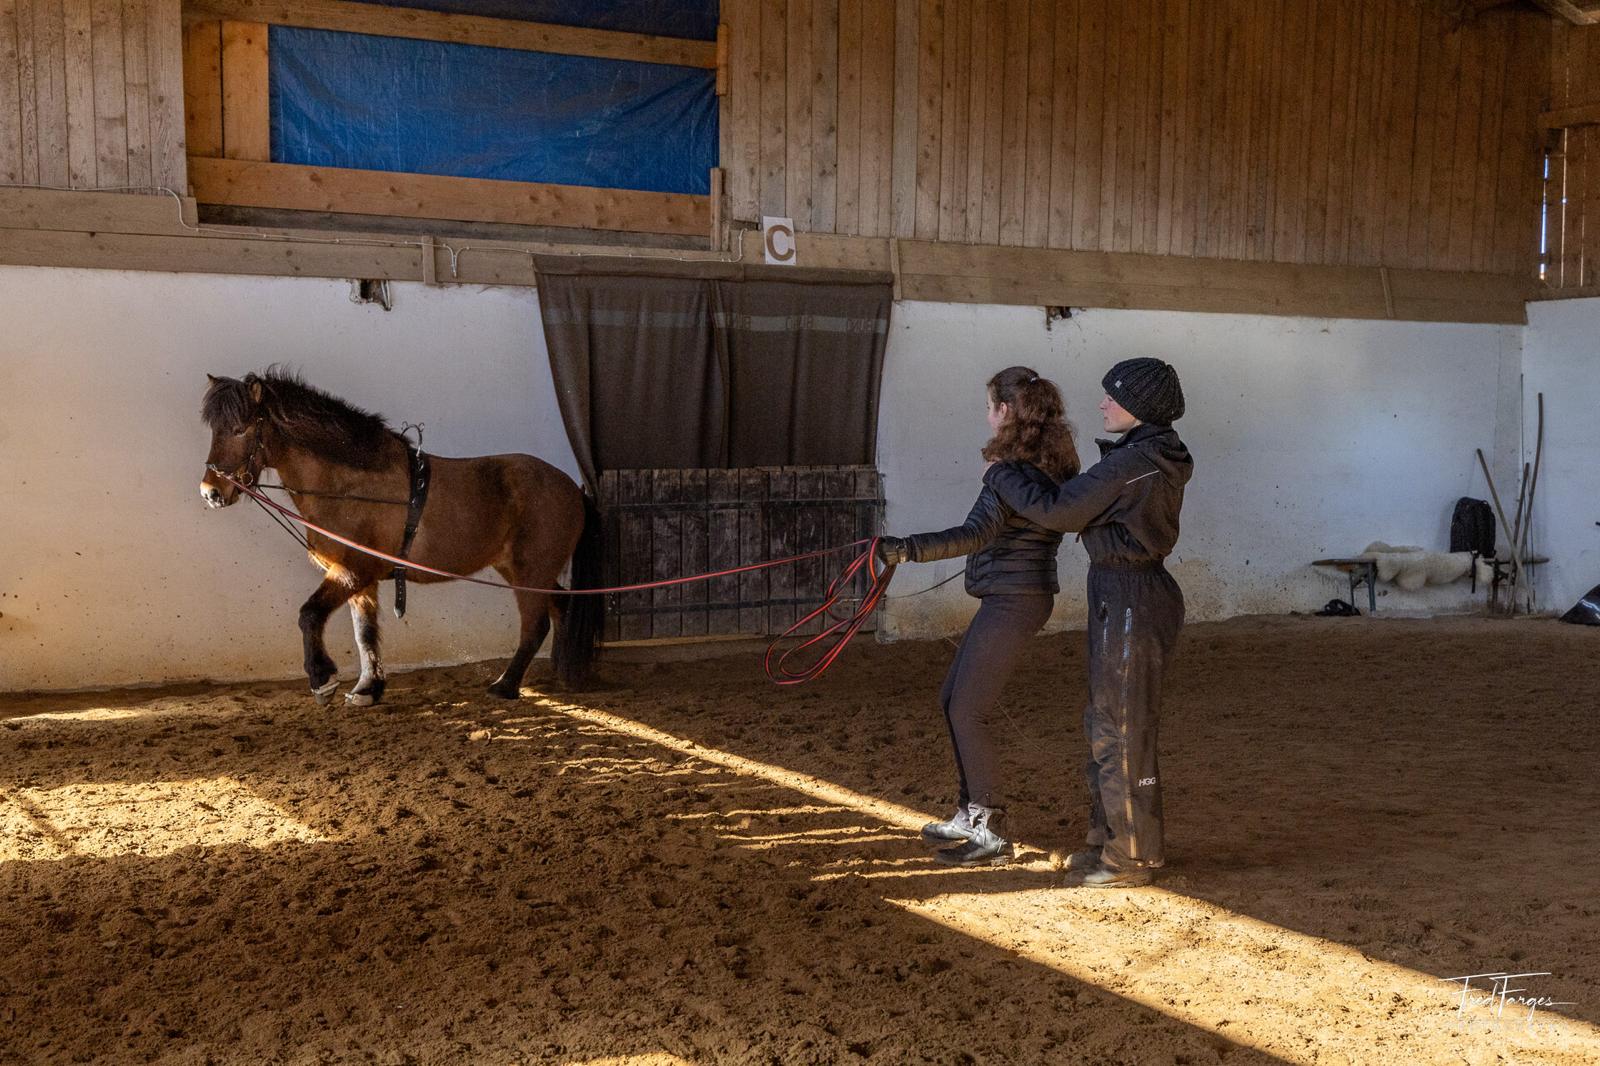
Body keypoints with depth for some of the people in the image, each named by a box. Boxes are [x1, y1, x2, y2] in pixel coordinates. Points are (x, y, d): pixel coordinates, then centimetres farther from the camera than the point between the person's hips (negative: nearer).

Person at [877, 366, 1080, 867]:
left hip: (1012, 601, -10)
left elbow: (975, 533, -31)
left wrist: (909, 548, -38)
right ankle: (971, 813, 27)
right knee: (954, 699, 16)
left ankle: (993, 834, 3)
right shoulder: (1048, 465, 10)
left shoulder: (1015, 473, -20)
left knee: (968, 710, -4)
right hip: (1012, 596, 10)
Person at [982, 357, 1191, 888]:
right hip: (1124, 597, 10)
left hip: (1129, 601, -10)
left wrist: (1000, 475, -3)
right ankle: (1109, 839, 31)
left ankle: (1131, 858, 9)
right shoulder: (1159, 458, 12)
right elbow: (1088, 508, 17)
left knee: (1122, 729, -2)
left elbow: (1056, 510, -17)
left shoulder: (1133, 462, -19)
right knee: (1106, 723, 19)